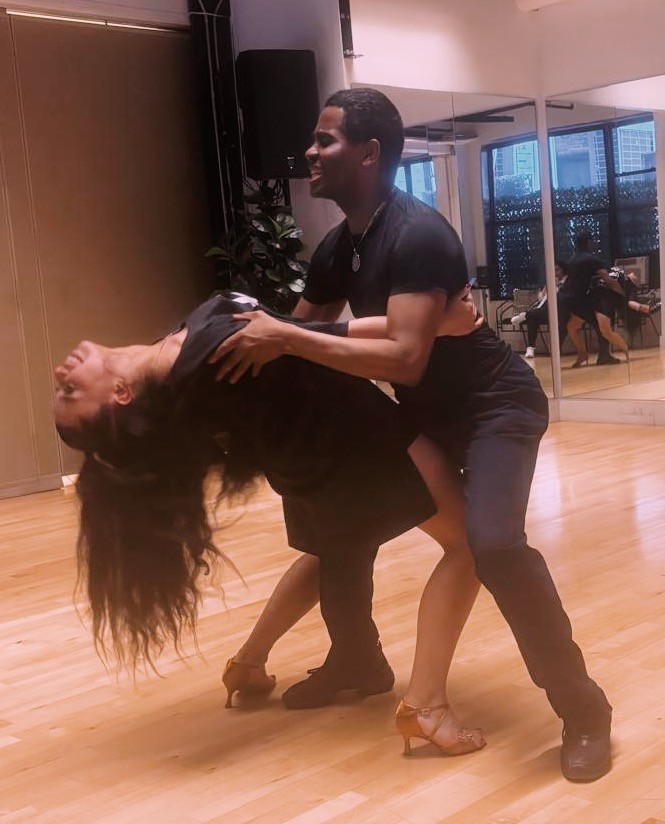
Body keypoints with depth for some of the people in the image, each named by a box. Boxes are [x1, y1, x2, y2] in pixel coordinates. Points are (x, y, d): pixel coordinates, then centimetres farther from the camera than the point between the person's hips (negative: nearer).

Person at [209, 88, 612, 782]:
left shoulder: (418, 236, -27)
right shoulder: (337, 249, 1)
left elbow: (405, 359, -37)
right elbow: (294, 336, 10)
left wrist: (285, 341, -37)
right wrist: (249, 344, -5)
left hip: (495, 406, -9)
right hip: (427, 414, 9)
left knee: (492, 543, -30)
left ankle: (582, 710, -11)